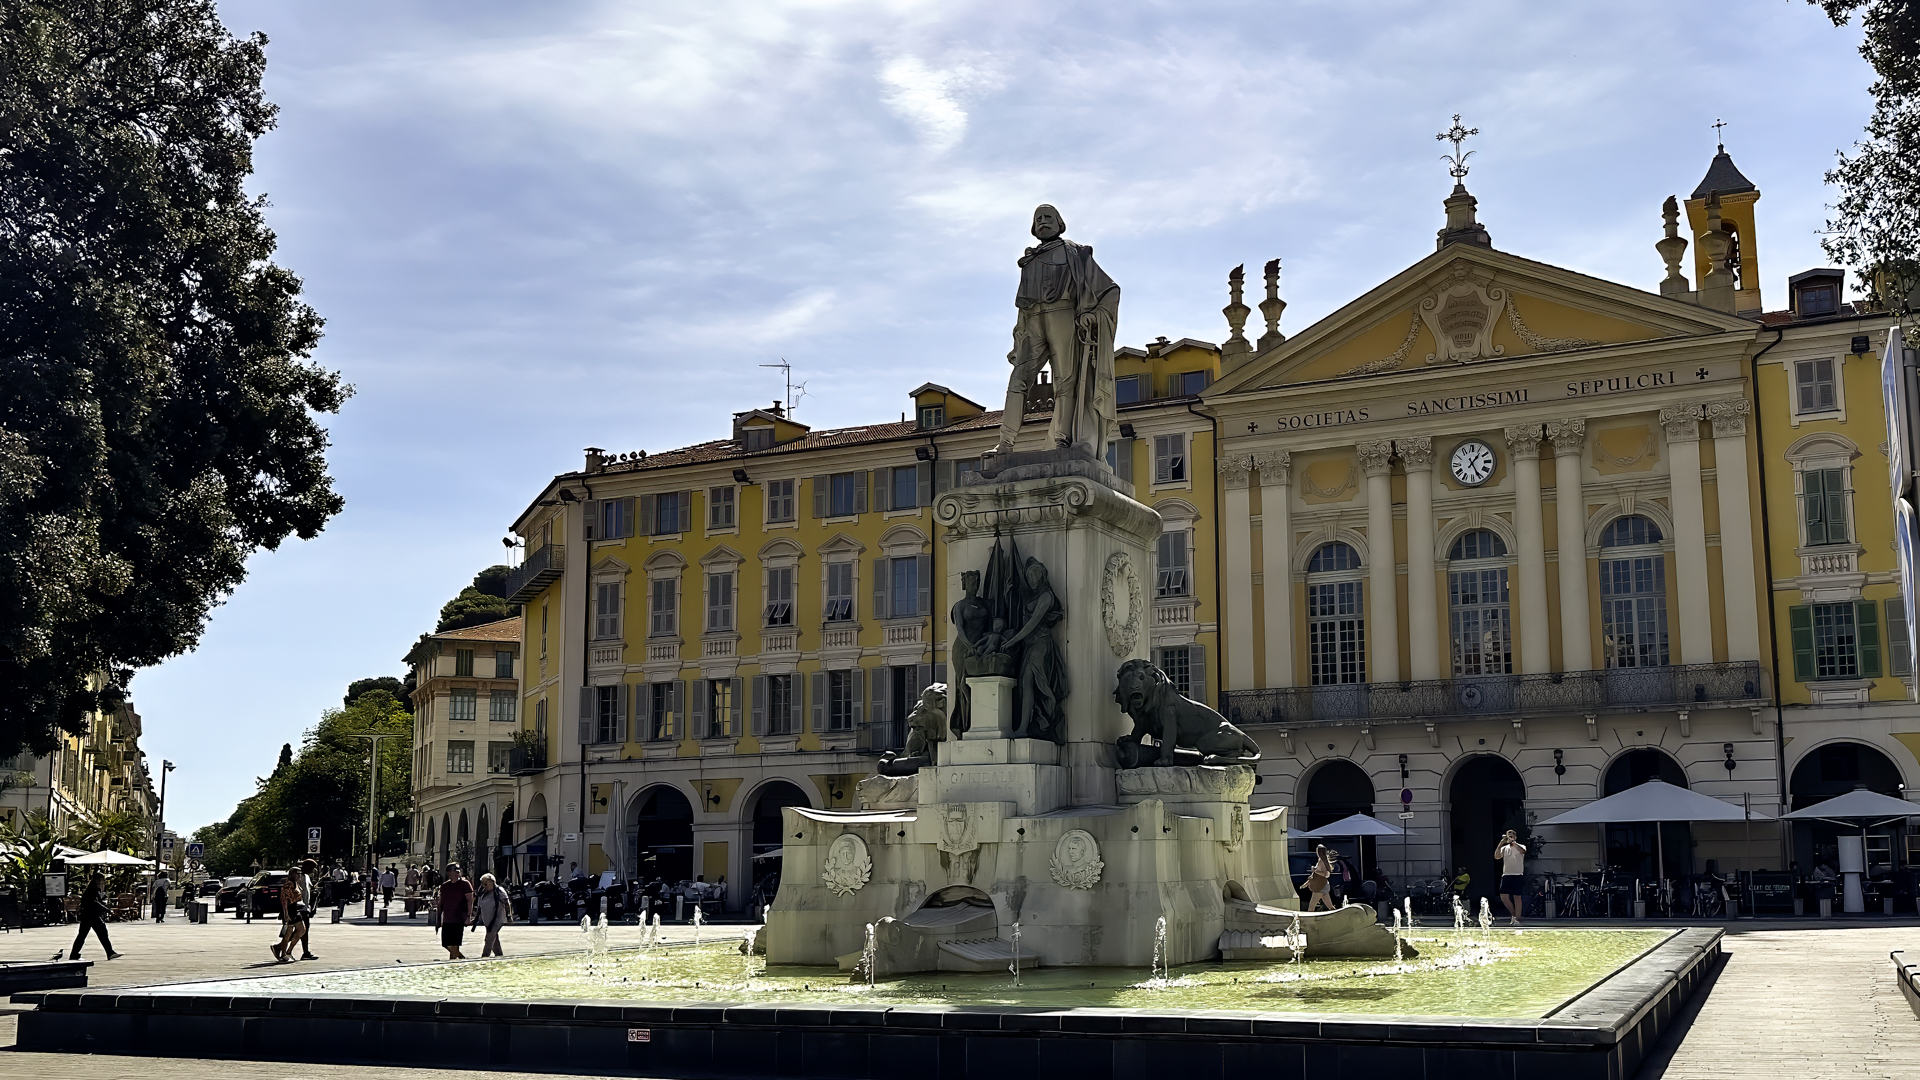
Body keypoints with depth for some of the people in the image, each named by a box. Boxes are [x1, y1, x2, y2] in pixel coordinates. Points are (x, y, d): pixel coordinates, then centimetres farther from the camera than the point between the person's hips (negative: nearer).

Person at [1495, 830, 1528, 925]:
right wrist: (1500, 844, -10)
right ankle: (1513, 914, 13)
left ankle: (1517, 918, 2)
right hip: (1506, 875, 4)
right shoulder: (1504, 848, 14)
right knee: (1503, 897, -5)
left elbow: (1522, 851, -20)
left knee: (1517, 897, -3)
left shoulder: (1520, 846, 5)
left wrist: (1513, 842, -21)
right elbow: (1497, 856, -1)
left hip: (1518, 875, -4)